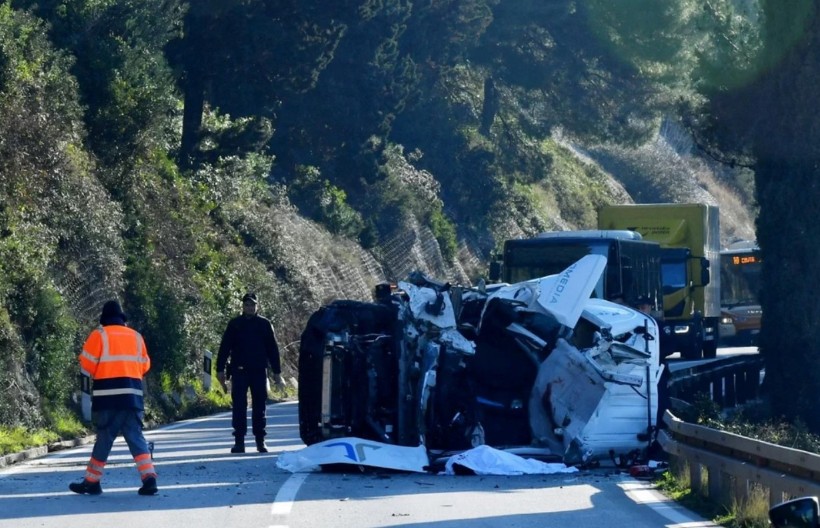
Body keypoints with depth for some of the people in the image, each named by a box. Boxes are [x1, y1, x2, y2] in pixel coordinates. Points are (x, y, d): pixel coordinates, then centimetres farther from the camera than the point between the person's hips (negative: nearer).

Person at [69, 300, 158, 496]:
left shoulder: (99, 334, 0)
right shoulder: (136, 336, 13)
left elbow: (86, 364, -1)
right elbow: (144, 365, 17)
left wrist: (97, 374, 19)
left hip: (108, 394, -3)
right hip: (133, 394, 3)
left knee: (105, 437, 3)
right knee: (135, 437, 4)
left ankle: (92, 481, 9)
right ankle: (149, 478, -9)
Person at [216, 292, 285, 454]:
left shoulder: (265, 324, 8)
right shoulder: (234, 324, 6)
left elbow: (272, 349, 10)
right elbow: (224, 348, 6)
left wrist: (277, 372, 6)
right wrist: (220, 369, 0)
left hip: (259, 372, 1)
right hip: (239, 372, -1)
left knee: (259, 406, 5)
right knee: (239, 406, -5)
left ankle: (260, 440, 11)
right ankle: (239, 441, -3)